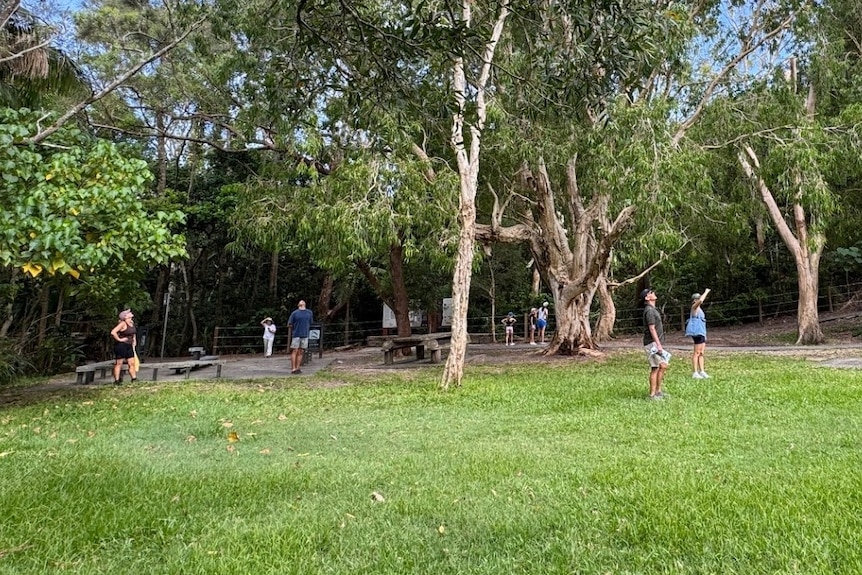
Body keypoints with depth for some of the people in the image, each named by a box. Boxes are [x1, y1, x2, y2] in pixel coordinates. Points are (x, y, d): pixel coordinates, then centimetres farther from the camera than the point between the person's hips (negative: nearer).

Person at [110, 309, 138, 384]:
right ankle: (117, 381, 7)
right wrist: (119, 339, -17)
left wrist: (134, 342, 17)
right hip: (121, 345, -8)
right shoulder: (123, 324, -15)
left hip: (129, 346, 8)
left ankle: (134, 379, 11)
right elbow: (113, 332, -25)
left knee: (132, 363, 7)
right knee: (119, 363, 1)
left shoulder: (132, 322, 10)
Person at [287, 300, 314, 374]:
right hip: (296, 335, -3)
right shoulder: (295, 313, 1)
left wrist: (306, 328, 11)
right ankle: (293, 368, -1)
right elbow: (289, 325, 4)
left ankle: (298, 368, 11)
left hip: (305, 335, 3)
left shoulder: (309, 313, 8)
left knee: (300, 352, 6)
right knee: (294, 351, -3)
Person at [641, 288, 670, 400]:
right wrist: (658, 344, -22)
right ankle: (653, 394, -2)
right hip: (652, 344, -10)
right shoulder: (649, 310, -15)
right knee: (655, 368, -7)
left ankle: (658, 391, 18)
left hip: (656, 343, 10)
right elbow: (652, 329, -20)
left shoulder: (653, 310, 17)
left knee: (663, 366, 11)